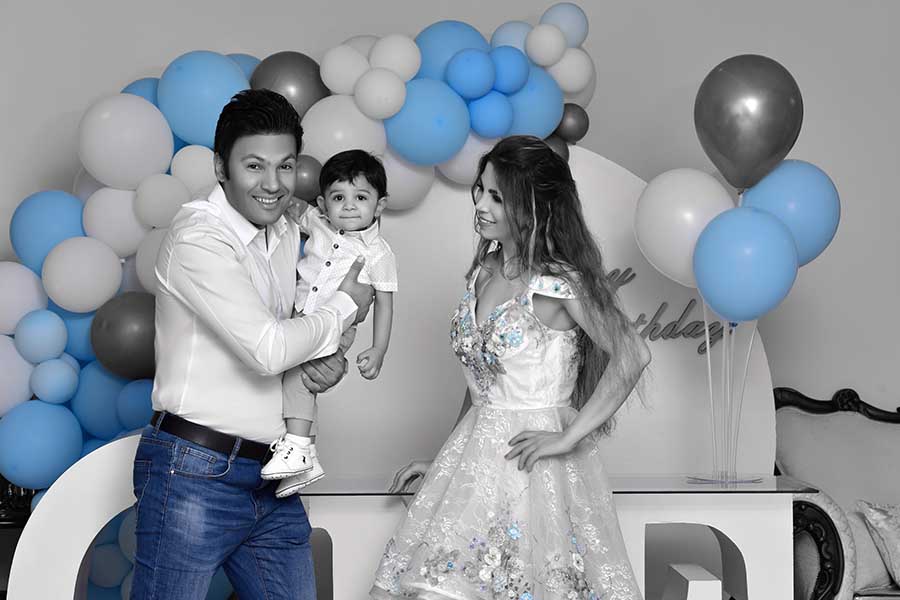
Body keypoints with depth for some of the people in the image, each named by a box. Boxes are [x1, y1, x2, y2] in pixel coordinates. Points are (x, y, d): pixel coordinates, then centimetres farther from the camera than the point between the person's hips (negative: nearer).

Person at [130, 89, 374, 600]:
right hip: (197, 475, -7)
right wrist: (346, 305, -7)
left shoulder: (288, 236, 11)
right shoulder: (198, 239, -14)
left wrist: (331, 356, -3)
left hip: (272, 480, 8)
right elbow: (266, 349, -23)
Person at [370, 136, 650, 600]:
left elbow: (632, 356, -20)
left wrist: (569, 437, -18)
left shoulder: (559, 282, -13)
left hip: (530, 461, -7)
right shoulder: (482, 272, 9)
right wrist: (445, 459, 16)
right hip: (474, 453, 7)